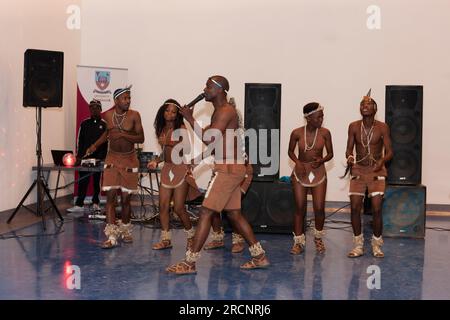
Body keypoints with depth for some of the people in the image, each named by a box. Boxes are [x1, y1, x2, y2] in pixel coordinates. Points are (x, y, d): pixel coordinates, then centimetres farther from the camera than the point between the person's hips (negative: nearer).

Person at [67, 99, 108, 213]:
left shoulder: (104, 124, 3)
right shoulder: (84, 123, 8)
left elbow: (107, 142, 1)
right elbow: (79, 141, 8)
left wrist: (104, 158, -6)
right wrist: (78, 156, 0)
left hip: (99, 158, -1)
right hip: (85, 157, 1)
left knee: (97, 181, 7)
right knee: (82, 181, -1)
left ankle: (96, 203, 17)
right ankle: (79, 204, 0)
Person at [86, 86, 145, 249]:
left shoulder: (134, 115, -10)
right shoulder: (107, 115, -2)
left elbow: (141, 138, -10)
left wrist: (123, 135, -23)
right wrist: (95, 145, 8)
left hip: (129, 159, -1)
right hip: (112, 159, 2)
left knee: (126, 198, 5)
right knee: (110, 196, -7)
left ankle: (125, 230, 28)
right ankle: (112, 235, -7)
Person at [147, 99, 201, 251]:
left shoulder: (181, 129, -9)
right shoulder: (161, 129, 11)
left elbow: (187, 150, -13)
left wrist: (189, 169, -22)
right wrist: (156, 161, 8)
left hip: (180, 169, -6)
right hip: (167, 169, 6)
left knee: (179, 208, -4)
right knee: (163, 206, 2)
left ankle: (191, 236, 17)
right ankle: (166, 239, 11)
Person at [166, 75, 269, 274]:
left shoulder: (226, 111, -14)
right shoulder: (219, 111, 19)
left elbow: (208, 139, -22)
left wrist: (189, 118, -15)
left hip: (228, 170, -10)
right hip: (231, 169, 10)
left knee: (205, 213, -8)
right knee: (234, 214, 14)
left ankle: (190, 263, -5)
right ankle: (259, 257, 20)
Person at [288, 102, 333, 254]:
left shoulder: (325, 133, -7)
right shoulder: (297, 133, -8)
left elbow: (330, 153, 3)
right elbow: (290, 151, 7)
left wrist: (321, 160, -17)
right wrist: (297, 162, -11)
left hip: (318, 172, 0)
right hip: (300, 173, 0)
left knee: (319, 208, -4)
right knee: (300, 208, 1)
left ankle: (318, 238, 23)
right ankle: (299, 242, 14)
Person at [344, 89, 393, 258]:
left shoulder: (382, 127, -6)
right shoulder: (354, 127, -1)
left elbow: (389, 151, -3)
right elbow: (349, 149, 4)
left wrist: (382, 161, -24)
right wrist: (349, 158, -19)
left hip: (376, 171, -2)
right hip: (358, 170, 2)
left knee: (376, 209, -7)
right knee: (355, 207, -4)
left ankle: (376, 245, 10)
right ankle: (358, 245, 10)